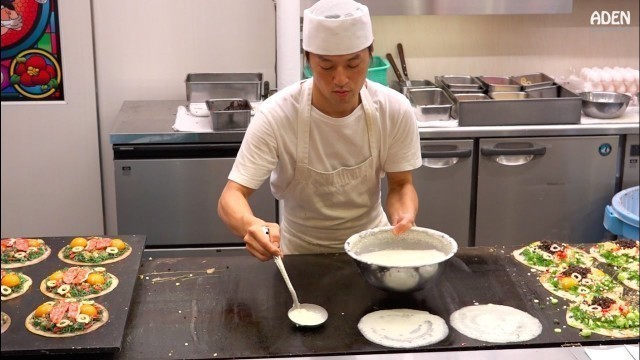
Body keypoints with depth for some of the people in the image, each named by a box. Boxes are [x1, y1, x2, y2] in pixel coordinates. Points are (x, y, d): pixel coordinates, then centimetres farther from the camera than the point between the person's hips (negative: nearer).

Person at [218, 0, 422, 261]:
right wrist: (251, 225, -51)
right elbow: (231, 196, -28)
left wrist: (404, 218, -31)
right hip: (302, 251, -2)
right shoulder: (276, 116, -28)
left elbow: (400, 185, -8)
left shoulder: (395, 111, -21)